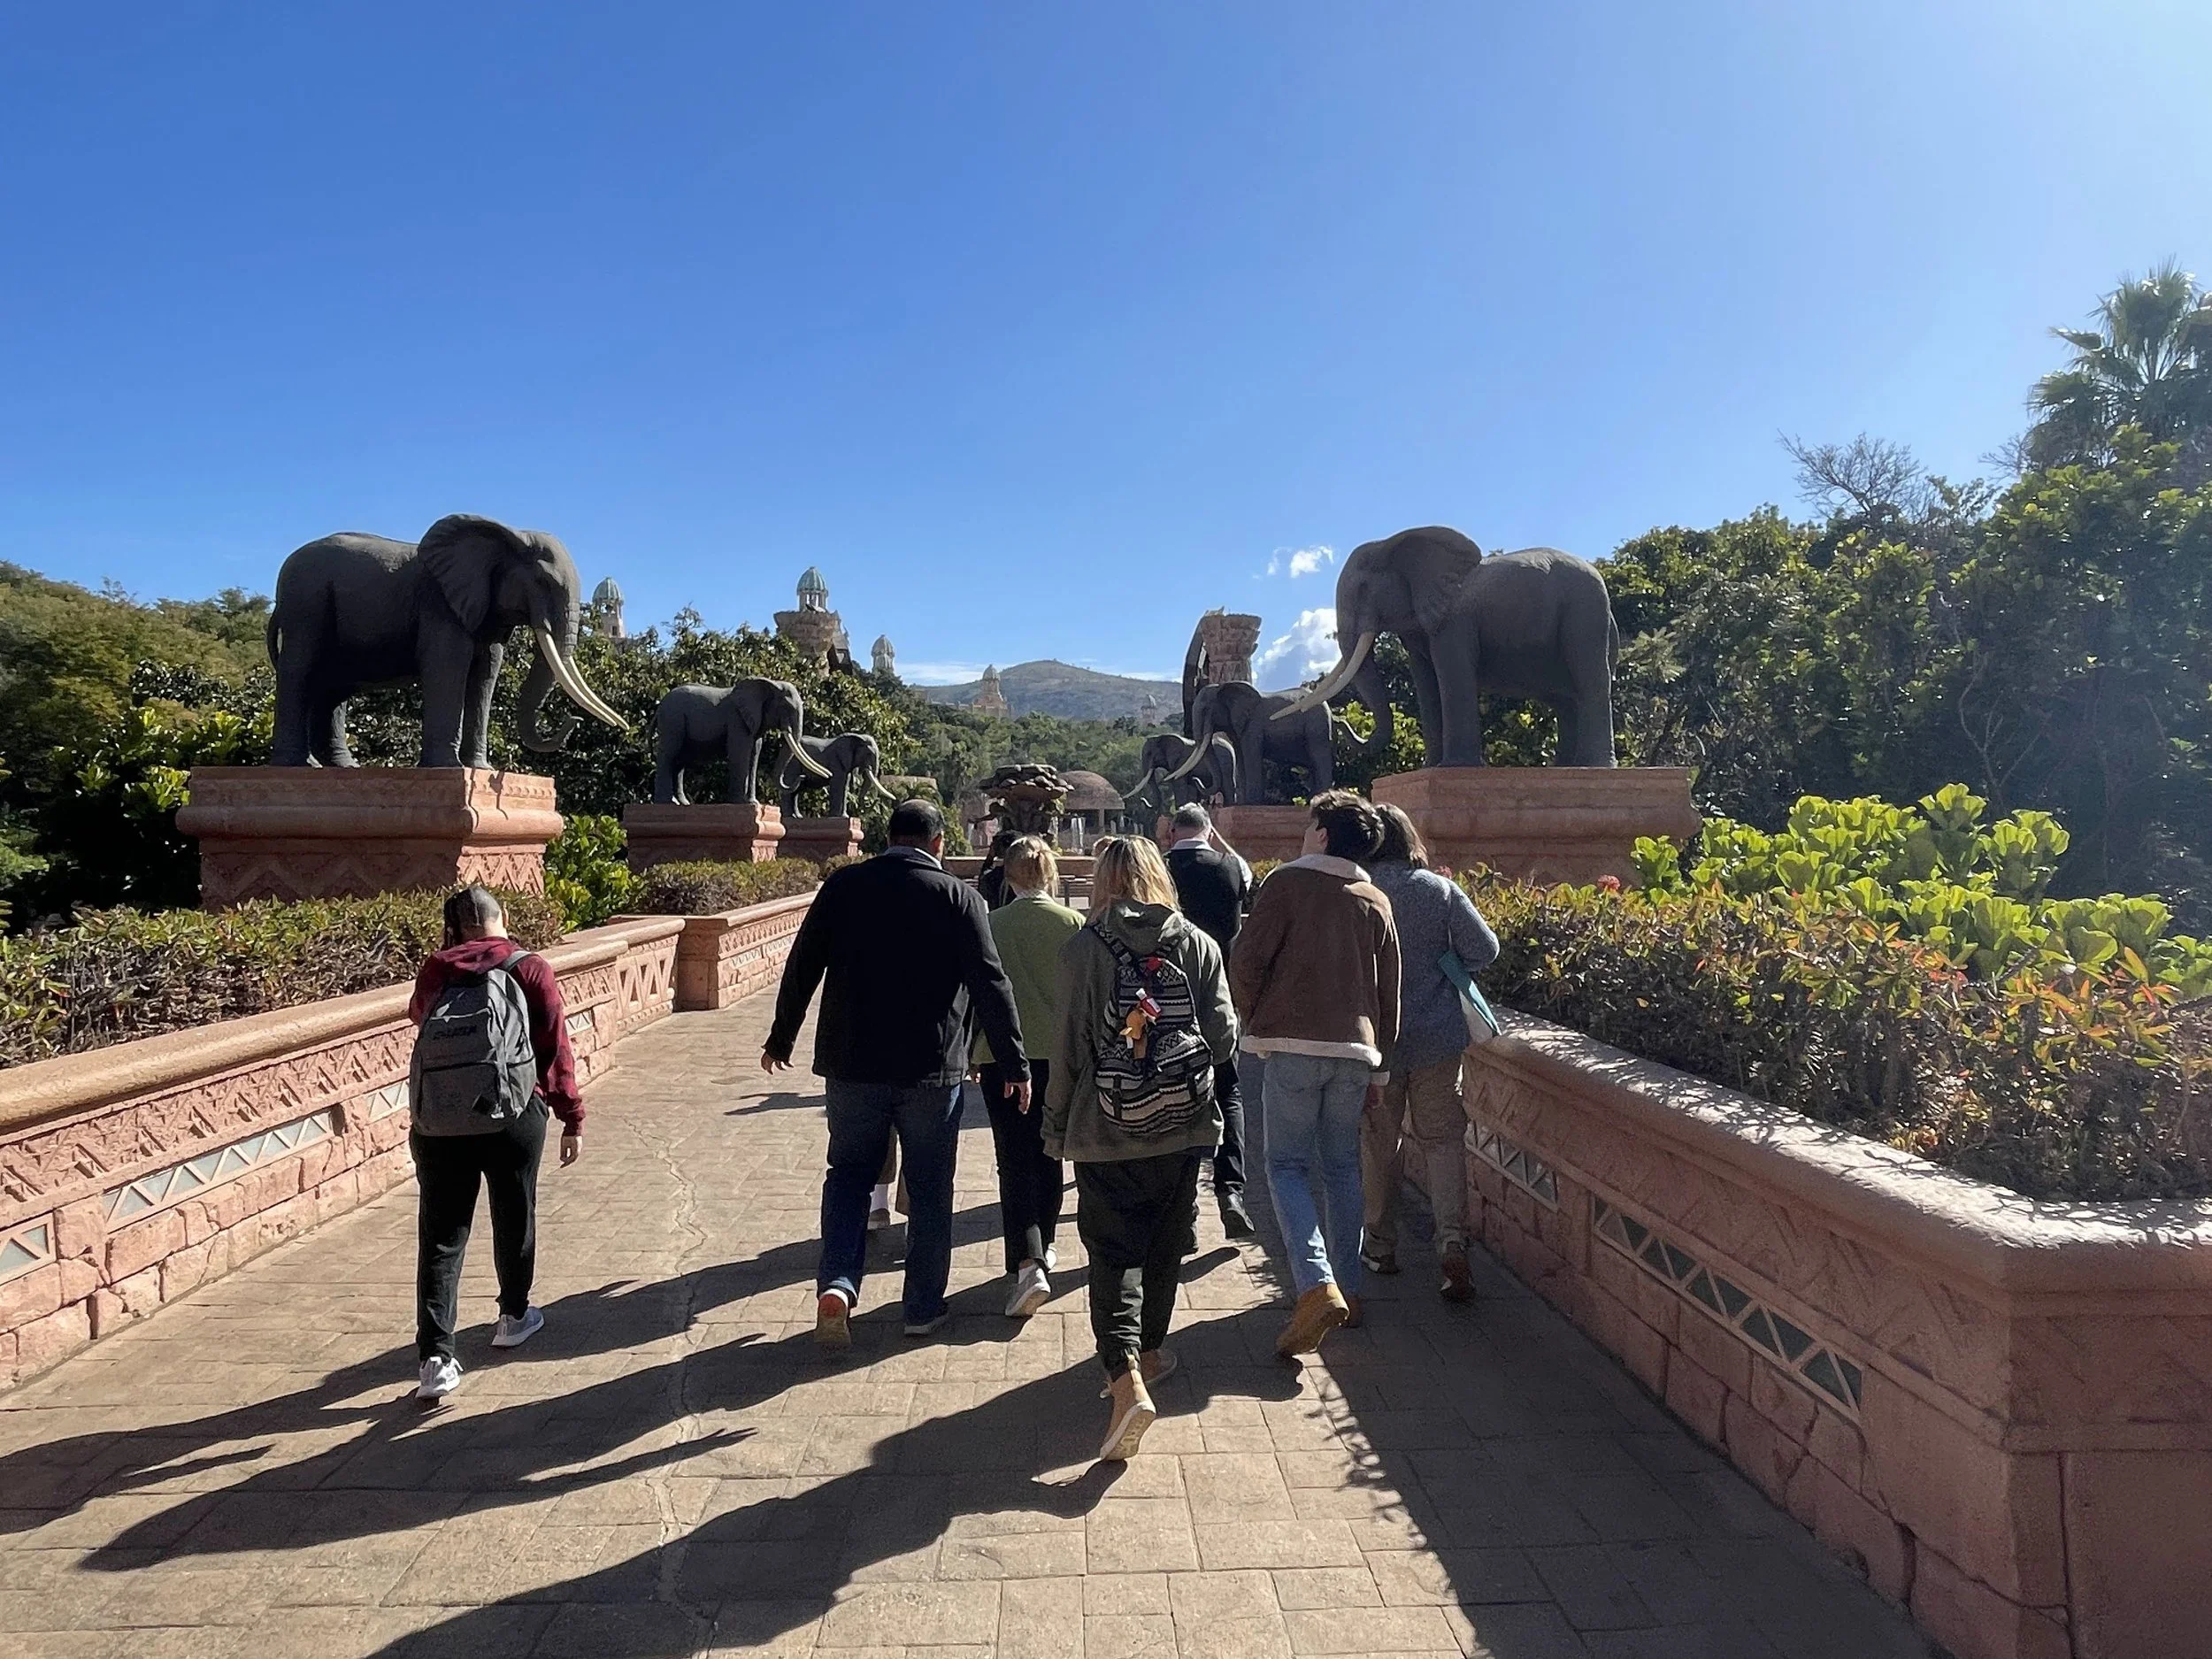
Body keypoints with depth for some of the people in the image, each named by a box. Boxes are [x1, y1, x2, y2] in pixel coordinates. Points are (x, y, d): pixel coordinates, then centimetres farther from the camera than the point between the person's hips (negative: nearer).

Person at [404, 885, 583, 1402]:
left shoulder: (435, 970, 6)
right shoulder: (530, 969, -1)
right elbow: (556, 1049, -3)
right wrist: (572, 1119, 2)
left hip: (435, 1123, 2)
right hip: (512, 1119, -1)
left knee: (441, 1234, 6)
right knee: (514, 1218, 18)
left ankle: (435, 1356, 0)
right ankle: (513, 1316, 35)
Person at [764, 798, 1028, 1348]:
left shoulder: (842, 886, 1)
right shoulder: (959, 897, -6)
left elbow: (802, 967, 5)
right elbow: (991, 985, -8)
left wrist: (780, 1038, 17)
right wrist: (1015, 1063, -2)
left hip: (852, 1064, 2)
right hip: (931, 1068, -2)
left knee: (848, 1172, 17)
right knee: (929, 1188, 11)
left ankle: (836, 1282, 0)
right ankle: (923, 1308, 19)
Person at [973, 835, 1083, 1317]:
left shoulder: (989, 925, -5)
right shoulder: (1074, 924, -3)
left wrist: (970, 1052, 12)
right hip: (1060, 1054, 2)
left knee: (1015, 1160, -1)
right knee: (1049, 1156, 18)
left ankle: (1028, 1263, -14)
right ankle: (1042, 1246, 32)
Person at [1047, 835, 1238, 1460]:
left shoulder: (1082, 948, -8)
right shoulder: (1197, 944, -3)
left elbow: (1068, 1047, -7)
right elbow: (1223, 1039, -4)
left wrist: (1056, 1127, 4)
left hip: (1105, 1133, -2)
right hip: (1183, 1127, 3)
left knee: (1113, 1251, 3)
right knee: (1165, 1243, 19)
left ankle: (1126, 1375, -12)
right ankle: (1149, 1350, 36)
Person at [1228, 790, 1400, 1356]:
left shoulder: (1288, 883, -4)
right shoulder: (1376, 901, 11)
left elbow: (1245, 961, -10)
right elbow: (1389, 994, 13)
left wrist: (1255, 1020, 8)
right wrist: (1379, 1067, 20)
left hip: (1295, 1045, -5)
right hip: (1356, 1049, 5)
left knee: (1288, 1165, 0)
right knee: (1342, 1166, 15)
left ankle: (1317, 1285, -15)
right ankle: (1347, 1286, 19)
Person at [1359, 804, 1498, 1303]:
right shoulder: (1441, 890, -4)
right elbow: (1484, 949, -5)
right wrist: (1440, 965, 11)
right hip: (1437, 1036, 1)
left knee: (1379, 1139, 13)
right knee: (1441, 1138, 9)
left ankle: (1381, 1247, 23)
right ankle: (1452, 1241, -8)